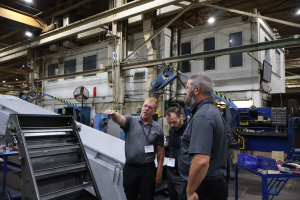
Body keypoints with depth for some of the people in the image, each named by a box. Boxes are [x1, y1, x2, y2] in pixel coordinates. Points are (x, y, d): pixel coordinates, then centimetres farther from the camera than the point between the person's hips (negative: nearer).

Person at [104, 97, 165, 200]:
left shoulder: (158, 129, 1)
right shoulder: (131, 121, 0)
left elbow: (160, 152, 3)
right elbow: (119, 119, -21)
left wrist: (159, 171, 0)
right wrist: (113, 114, -44)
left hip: (147, 169, -1)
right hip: (130, 168, 1)